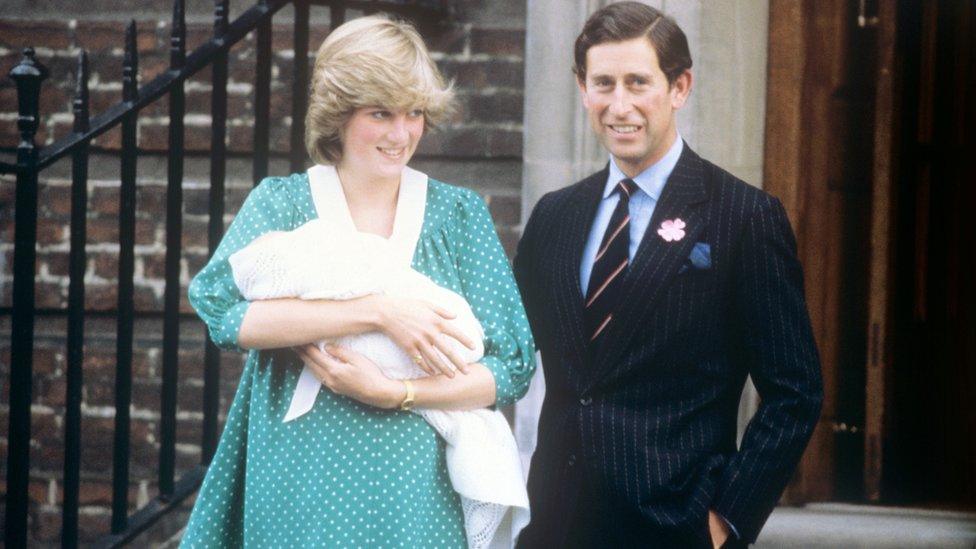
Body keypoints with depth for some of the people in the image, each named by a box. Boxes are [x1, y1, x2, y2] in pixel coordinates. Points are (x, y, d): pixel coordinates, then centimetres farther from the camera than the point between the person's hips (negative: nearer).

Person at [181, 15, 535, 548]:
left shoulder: (459, 213, 4)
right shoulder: (281, 202, 2)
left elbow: (511, 369, -2)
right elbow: (218, 306, -17)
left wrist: (390, 393, -17)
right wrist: (379, 310, -22)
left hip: (415, 500, 1)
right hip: (296, 498, -1)